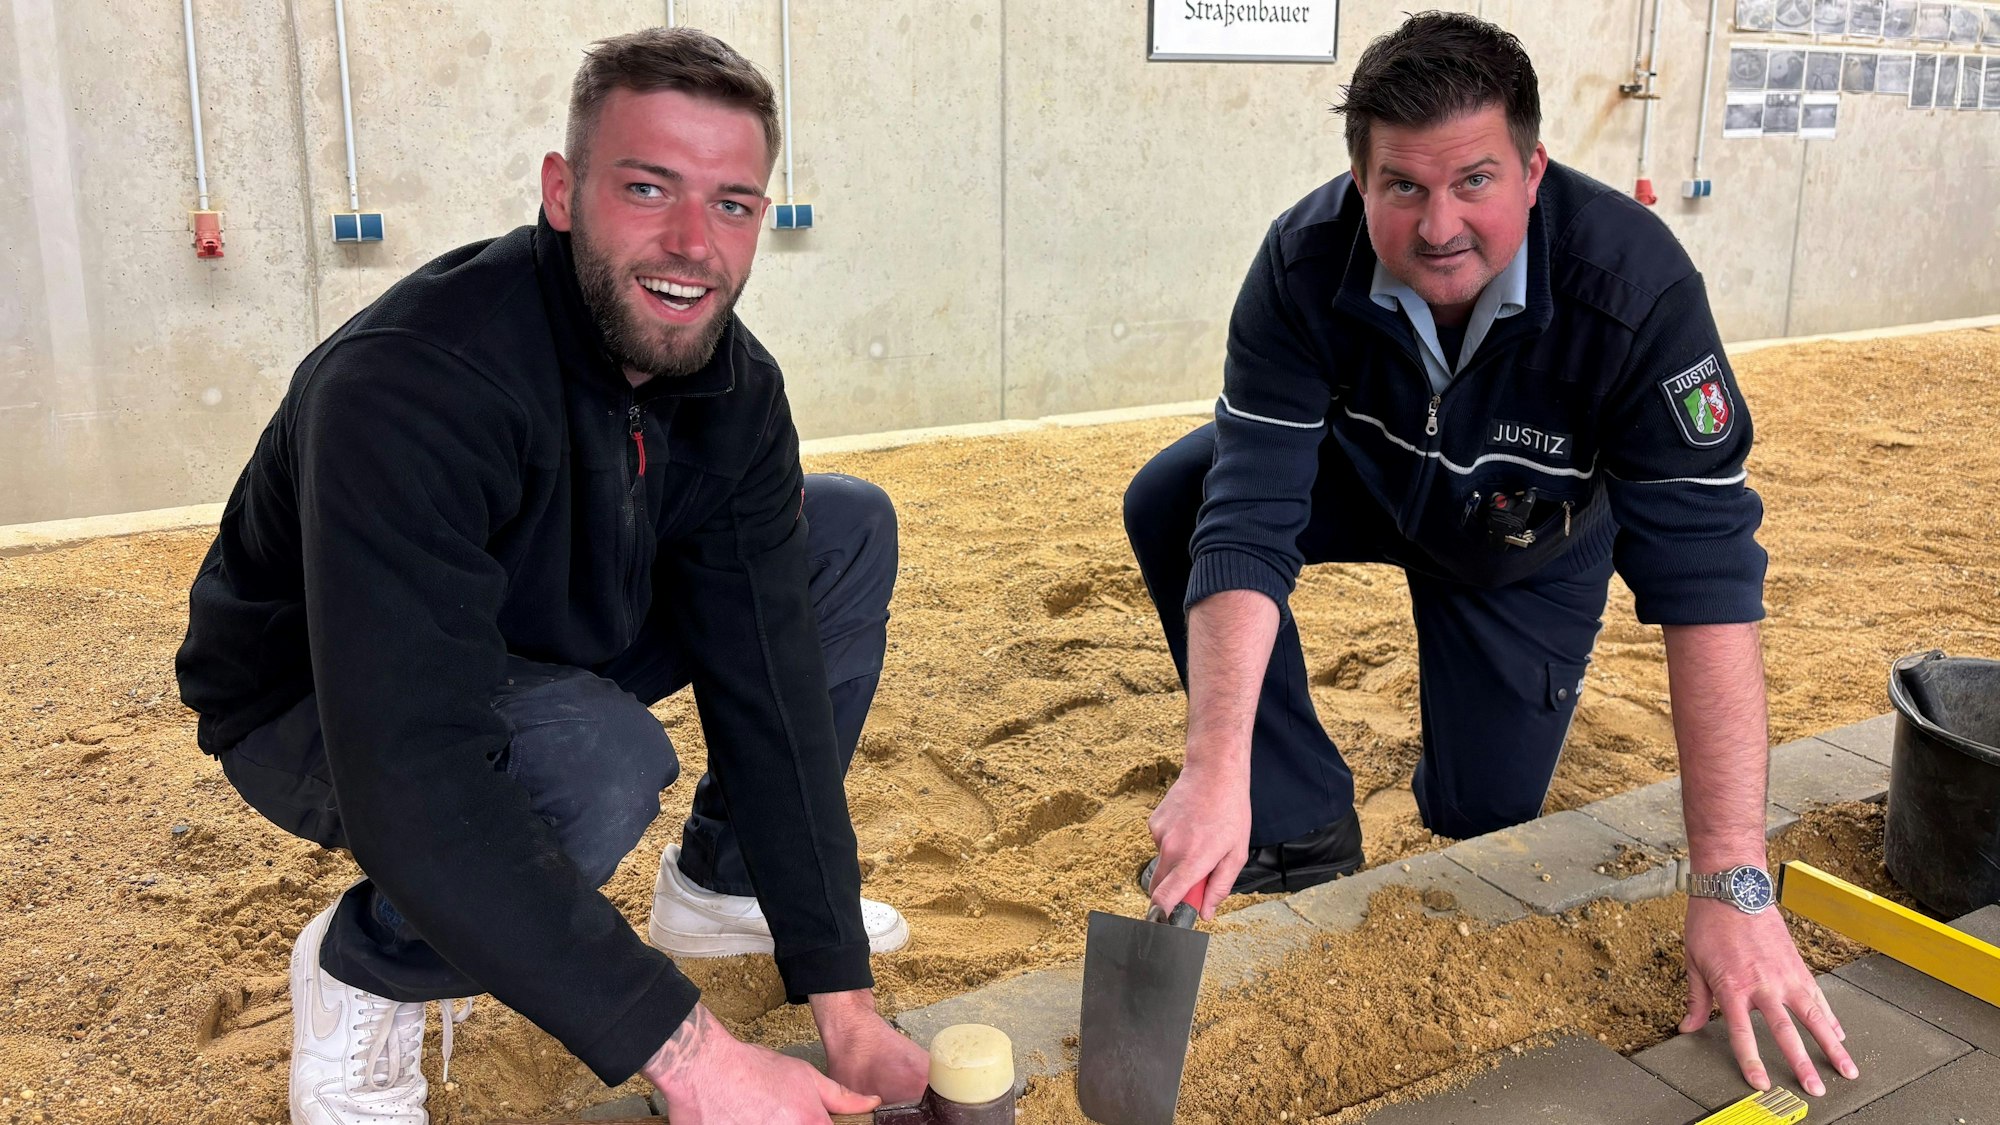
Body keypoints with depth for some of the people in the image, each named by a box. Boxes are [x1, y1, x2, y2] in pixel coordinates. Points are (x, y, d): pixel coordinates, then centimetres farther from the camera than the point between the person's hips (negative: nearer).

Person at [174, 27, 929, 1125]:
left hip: (554, 648, 7)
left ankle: (720, 878, 12)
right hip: (313, 711, -6)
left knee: (851, 530, -2)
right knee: (601, 761, -38)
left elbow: (771, 683, -17)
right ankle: (366, 968, -6)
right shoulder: (406, 383, -36)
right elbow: (411, 783, -43)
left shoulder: (732, 386, -15)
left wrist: (843, 1001, -21)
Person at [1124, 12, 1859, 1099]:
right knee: (1169, 504, -25)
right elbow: (1248, 519, -37)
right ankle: (1301, 825, -10)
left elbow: (1707, 575, -39)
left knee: (1483, 822, -5)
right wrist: (1218, 771, -49)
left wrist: (1734, 888, -42)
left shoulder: (1636, 286, -37)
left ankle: (1468, 769, 35)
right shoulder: (1305, 263, -32)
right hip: (1363, 475, 1)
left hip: (1530, 540, -1)